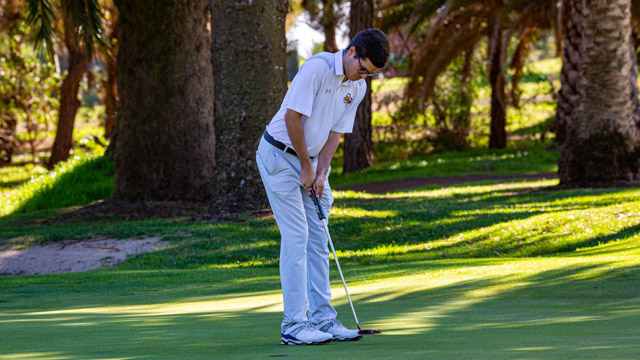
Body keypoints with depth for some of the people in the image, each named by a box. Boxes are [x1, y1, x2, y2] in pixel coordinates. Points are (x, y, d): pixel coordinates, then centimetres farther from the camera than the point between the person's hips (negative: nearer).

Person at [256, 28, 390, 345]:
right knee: (296, 236, -12)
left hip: (310, 159, 8)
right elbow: (292, 116, -22)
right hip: (279, 155, -8)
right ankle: (294, 325, -12)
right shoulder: (318, 67, -22)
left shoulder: (357, 87, 3)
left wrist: (321, 172, -6)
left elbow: (335, 132, 7)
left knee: (318, 240, 5)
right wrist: (307, 168, -15)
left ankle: (322, 319, 10)